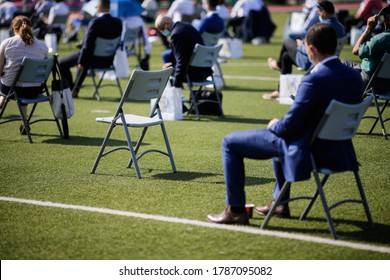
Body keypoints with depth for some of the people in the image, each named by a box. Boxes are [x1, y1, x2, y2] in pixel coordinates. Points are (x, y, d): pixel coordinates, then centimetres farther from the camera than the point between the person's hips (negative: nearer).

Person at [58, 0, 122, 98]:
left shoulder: (95, 22, -23)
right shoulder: (118, 22, -5)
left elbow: (87, 44, -21)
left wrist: (81, 62, -11)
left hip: (95, 59, -7)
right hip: (108, 60, 7)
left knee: (62, 63, 12)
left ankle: (71, 89, 21)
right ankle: (75, 90, 43)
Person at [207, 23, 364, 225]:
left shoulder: (314, 80, -29)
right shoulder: (354, 76, -4)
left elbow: (289, 126, -22)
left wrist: (274, 125, 1)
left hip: (307, 151, -8)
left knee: (230, 142, 5)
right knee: (279, 136, 40)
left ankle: (236, 210, 11)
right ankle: (280, 203, 43)